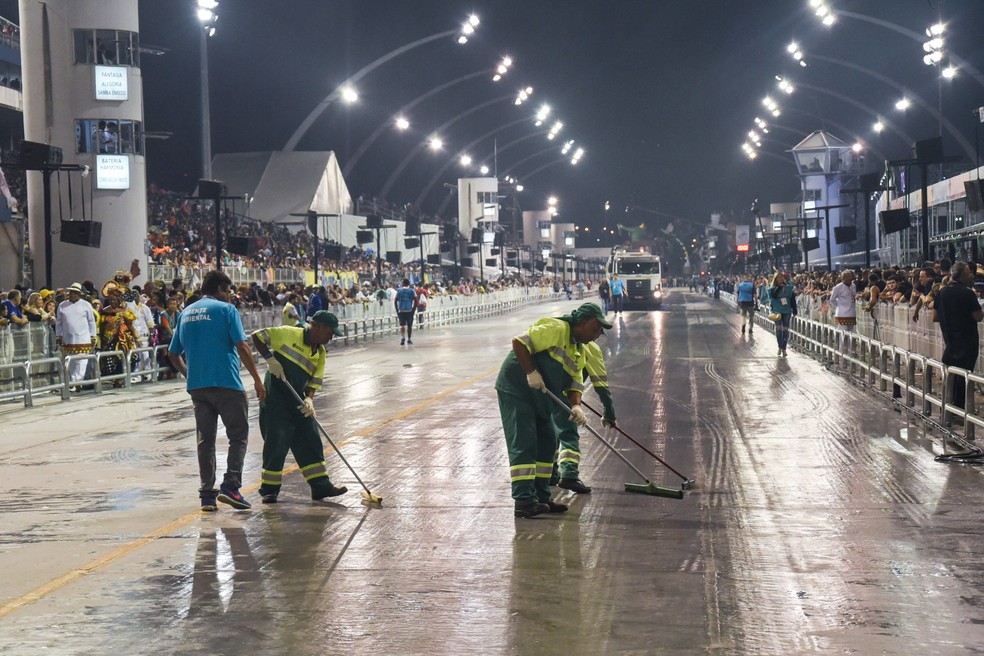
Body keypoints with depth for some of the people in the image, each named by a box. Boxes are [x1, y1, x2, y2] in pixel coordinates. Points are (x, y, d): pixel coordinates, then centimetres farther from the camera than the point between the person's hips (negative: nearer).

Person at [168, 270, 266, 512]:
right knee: (238, 436, 5)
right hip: (227, 383, -5)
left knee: (205, 439, 10)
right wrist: (257, 380, -6)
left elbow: (173, 354, 17)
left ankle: (207, 494, 8)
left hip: (196, 386, 5)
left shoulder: (186, 313, 14)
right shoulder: (225, 310, -4)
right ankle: (230, 487, -8)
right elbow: (242, 347, -11)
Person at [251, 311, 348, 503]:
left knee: (311, 440, 6)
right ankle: (269, 490, 7)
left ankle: (321, 485, 12)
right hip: (275, 399, -7)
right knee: (277, 443, -5)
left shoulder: (320, 352, 9)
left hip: (297, 401, 7)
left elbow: (314, 381, 7)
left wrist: (309, 399, -12)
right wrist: (270, 359, -19)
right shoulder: (289, 334, -11)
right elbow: (258, 336, -11)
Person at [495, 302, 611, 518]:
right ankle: (524, 500, -15)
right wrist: (531, 372, -25)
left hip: (540, 398, 10)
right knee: (524, 443, -13)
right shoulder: (556, 329, -16)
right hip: (516, 388, -10)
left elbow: (574, 383, 7)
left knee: (547, 443, 13)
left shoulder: (580, 352, 14)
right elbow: (519, 342, -23)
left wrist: (576, 406, -12)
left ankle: (540, 497, 22)